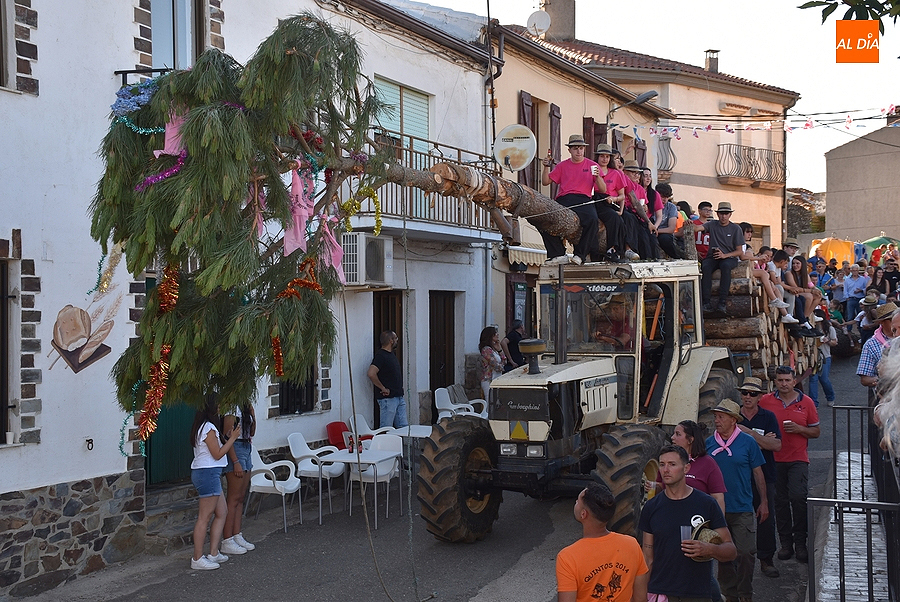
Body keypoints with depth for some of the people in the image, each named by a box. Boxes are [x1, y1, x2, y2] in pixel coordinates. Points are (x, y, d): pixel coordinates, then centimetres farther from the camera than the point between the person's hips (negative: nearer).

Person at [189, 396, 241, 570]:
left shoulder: (202, 427, 15)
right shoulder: (209, 428, -16)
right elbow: (217, 454, -13)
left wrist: (229, 438, 17)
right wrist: (232, 438, -6)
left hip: (209, 474, 11)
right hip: (208, 473, -11)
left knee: (222, 512, 13)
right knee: (204, 517, -5)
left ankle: (213, 554, 16)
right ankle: (197, 559, 0)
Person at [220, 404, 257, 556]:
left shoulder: (245, 409, 13)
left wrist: (253, 416, 3)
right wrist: (236, 462, -21)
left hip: (246, 450, 9)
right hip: (235, 451, -9)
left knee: (241, 498, 12)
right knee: (234, 498, -6)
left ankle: (237, 536, 19)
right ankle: (227, 542, -1)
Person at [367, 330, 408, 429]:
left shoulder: (391, 354, 15)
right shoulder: (380, 355, -14)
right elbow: (371, 374, -27)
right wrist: (383, 388, -19)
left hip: (399, 397, 9)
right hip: (388, 398, -9)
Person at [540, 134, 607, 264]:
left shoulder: (592, 165, 16)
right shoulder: (563, 166, 21)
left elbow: (603, 190, 9)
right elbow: (545, 182, 17)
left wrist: (597, 177, -9)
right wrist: (546, 167, 2)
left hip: (583, 200, -1)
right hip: (563, 200, 2)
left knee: (592, 219, -35)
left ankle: (580, 254, -22)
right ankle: (558, 255, -20)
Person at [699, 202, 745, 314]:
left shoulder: (736, 229, 6)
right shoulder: (712, 225, 10)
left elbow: (739, 251, 3)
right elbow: (697, 228, -8)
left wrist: (724, 255, -15)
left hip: (729, 257, -1)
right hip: (712, 257, 1)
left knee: (725, 265, -36)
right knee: (705, 267, -33)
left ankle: (722, 303, -39)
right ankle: (707, 303, -37)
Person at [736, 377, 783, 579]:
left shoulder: (768, 417, 2)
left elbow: (776, 445, -10)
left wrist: (749, 433, -17)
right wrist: (761, 439, -10)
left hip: (764, 477, 0)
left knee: (766, 519, 2)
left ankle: (766, 560, 15)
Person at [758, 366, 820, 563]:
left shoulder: (806, 402, 4)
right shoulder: (765, 401, 3)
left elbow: (815, 432, 8)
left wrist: (798, 429, -10)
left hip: (798, 458, -1)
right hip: (774, 458, 1)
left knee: (798, 497, -13)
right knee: (780, 501, 7)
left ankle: (800, 542, 2)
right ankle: (785, 543, 18)